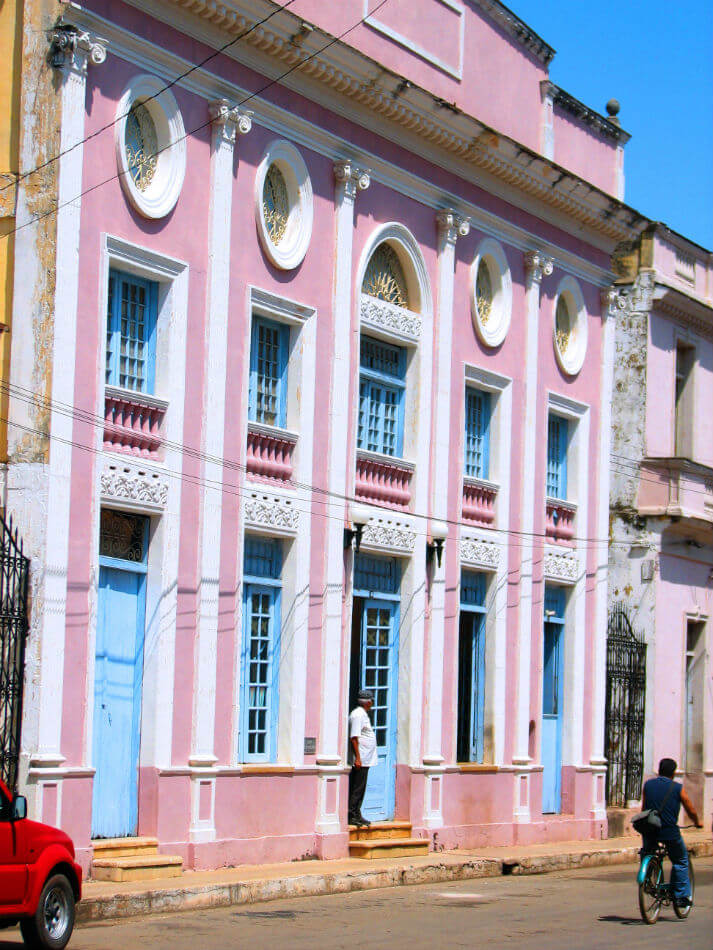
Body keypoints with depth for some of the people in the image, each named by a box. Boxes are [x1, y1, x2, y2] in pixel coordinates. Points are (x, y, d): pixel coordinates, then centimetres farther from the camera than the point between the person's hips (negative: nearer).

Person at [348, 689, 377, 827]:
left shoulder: (363, 714, 18)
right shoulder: (358, 714, -13)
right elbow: (354, 737, -18)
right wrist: (358, 758, -21)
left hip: (364, 760, 10)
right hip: (361, 759, -10)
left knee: (360, 789, 11)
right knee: (357, 789, -7)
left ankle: (356, 815, 15)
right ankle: (352, 816, -5)